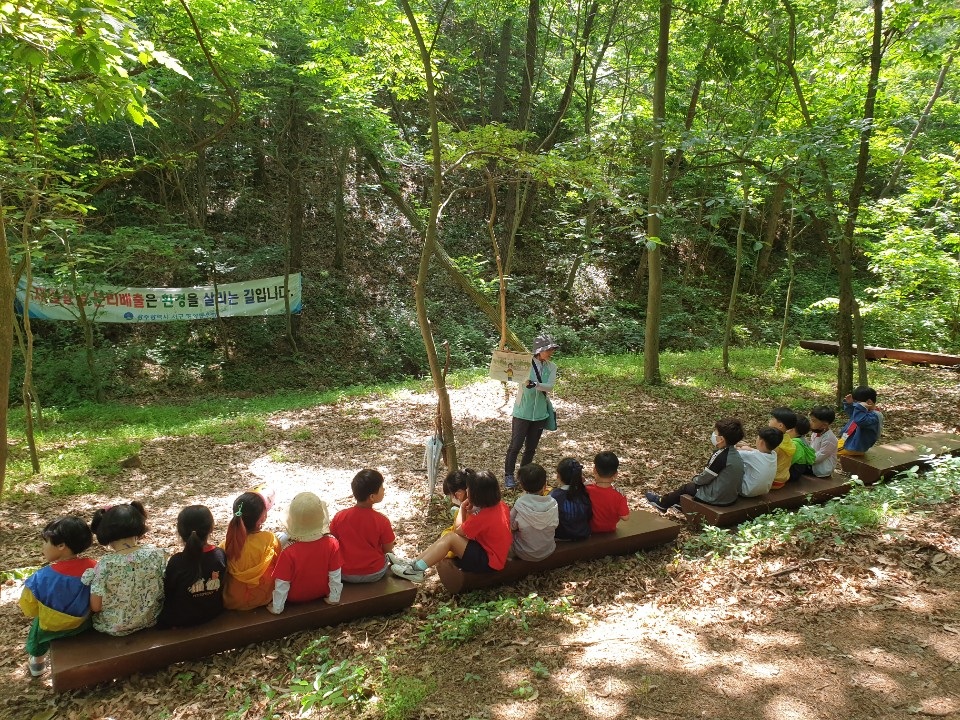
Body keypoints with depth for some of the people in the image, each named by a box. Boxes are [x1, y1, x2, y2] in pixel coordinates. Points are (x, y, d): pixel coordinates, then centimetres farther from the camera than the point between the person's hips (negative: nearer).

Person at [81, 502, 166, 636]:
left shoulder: (105, 564, -23)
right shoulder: (157, 554, -17)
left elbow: (95, 606, -14)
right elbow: (164, 591, -6)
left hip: (115, 627, -2)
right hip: (151, 620, 2)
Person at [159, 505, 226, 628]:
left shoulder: (176, 562, -25)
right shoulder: (221, 555, -17)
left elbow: (167, 593, -10)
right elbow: (221, 586, -1)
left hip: (181, 621, -4)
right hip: (214, 613, 4)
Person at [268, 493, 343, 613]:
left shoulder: (288, 551, -32)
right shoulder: (332, 544, -26)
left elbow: (282, 584, -21)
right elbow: (335, 575, -14)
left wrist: (277, 607, -6)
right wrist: (334, 598, 2)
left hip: (295, 598, -2)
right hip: (321, 593, 2)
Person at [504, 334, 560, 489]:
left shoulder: (551, 367, 0)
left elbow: (550, 387, -13)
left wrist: (535, 384, -33)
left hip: (540, 414, 4)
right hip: (522, 412, -4)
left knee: (531, 447, 15)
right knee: (515, 445, 2)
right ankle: (508, 475, 18)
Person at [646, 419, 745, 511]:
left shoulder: (720, 455, -26)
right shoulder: (735, 453, 0)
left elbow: (705, 478, -15)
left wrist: (695, 480, 5)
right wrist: (698, 479, 14)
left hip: (716, 498, -7)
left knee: (686, 488, 14)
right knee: (693, 484, 26)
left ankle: (662, 503, 33)